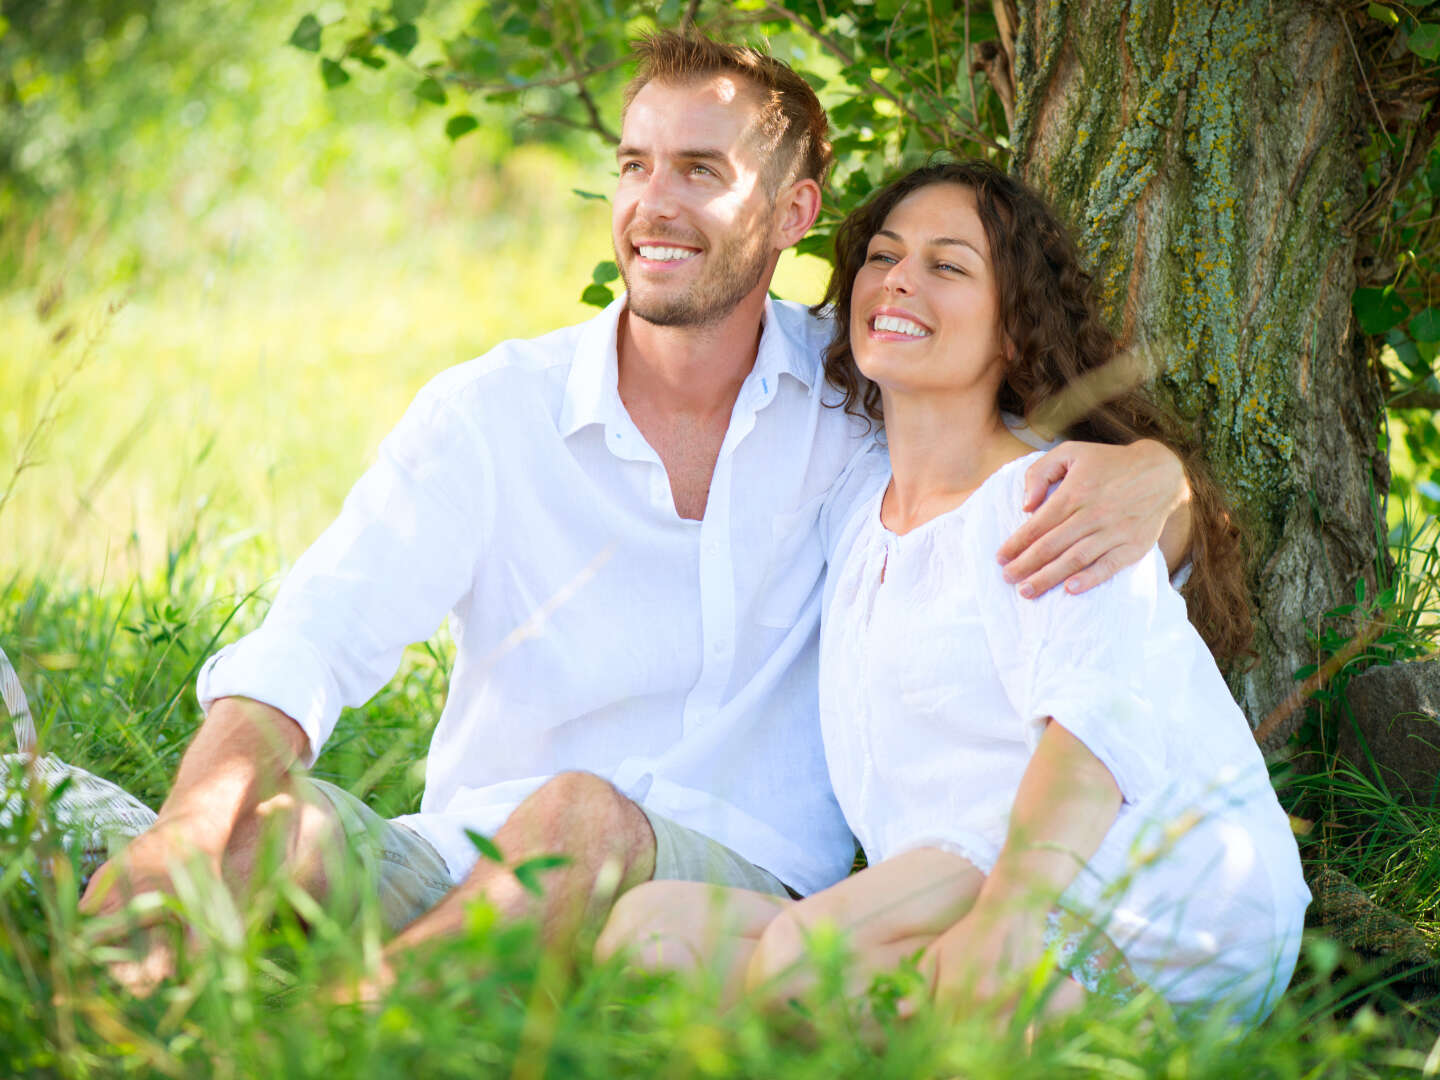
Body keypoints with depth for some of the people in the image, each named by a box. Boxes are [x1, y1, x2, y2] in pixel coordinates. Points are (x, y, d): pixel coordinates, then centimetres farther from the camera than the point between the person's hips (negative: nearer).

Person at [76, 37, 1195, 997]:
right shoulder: (488, 412, 3)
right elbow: (318, 638, -9)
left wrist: (1146, 475, -15)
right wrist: (196, 818, -31)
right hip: (469, 858, 1)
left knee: (585, 816, -37)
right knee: (276, 819, -33)